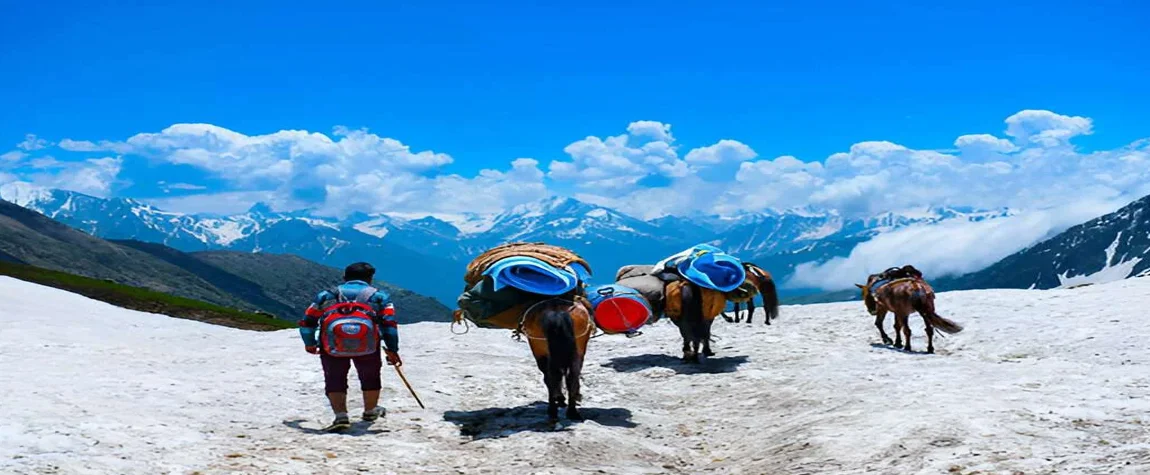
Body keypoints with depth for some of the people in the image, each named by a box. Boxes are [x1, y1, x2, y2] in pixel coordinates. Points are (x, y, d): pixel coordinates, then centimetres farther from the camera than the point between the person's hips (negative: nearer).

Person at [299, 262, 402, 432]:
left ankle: (341, 416, -2)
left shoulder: (327, 295, 24)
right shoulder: (379, 296, 20)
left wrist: (309, 344, 36)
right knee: (370, 377, 23)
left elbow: (307, 322, 23)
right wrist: (392, 350, 10)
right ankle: (370, 411, 41)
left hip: (332, 346, 0)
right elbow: (389, 324, 8)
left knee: (335, 380, 15)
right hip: (367, 345, 0)